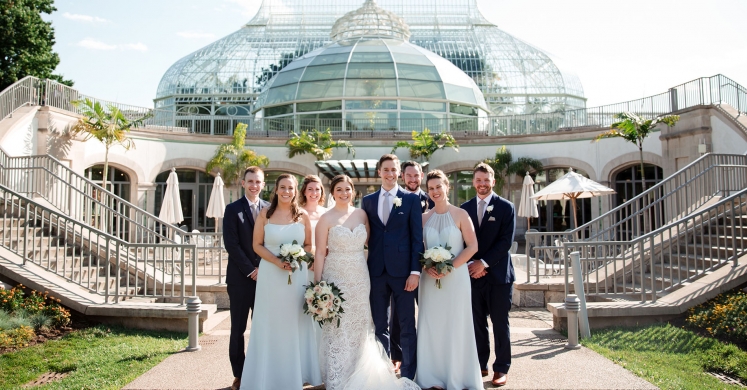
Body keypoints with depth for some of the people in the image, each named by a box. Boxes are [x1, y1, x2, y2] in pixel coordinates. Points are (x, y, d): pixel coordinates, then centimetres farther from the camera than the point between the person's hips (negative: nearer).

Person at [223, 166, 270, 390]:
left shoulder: (270, 209, 7)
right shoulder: (233, 209, -1)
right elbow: (231, 244, -7)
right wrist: (251, 270, -10)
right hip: (240, 277, -2)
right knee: (238, 328, 6)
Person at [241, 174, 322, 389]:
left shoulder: (303, 216, 3)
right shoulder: (265, 214, 0)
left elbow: (309, 245, 7)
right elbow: (257, 245, -1)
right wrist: (277, 261, -15)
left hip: (297, 275, 1)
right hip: (270, 275, -1)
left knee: (296, 323, 8)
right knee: (270, 324, 5)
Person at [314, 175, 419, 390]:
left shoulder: (361, 214, 5)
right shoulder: (326, 218, -6)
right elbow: (320, 253, -7)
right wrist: (318, 285, -11)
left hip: (360, 278, 4)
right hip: (336, 278, -3)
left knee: (359, 328, 11)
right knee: (337, 328, 2)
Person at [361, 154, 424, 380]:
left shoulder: (411, 199, 1)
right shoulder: (367, 200, 10)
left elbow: (417, 237, -3)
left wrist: (415, 271, -10)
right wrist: (364, 269, 2)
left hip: (402, 270, -3)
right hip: (376, 271, 3)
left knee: (407, 326, 5)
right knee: (380, 325, 12)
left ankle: (408, 375, 16)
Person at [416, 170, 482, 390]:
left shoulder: (460, 214, -3)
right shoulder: (424, 218, 7)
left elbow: (472, 246, -7)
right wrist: (427, 267, -11)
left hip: (456, 278, -3)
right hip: (430, 278, 3)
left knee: (456, 326, 3)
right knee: (430, 326, 6)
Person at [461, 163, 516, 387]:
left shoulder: (506, 207, -1)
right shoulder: (465, 208, 8)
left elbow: (506, 241, -9)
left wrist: (484, 263, -14)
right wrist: (470, 265, -7)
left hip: (498, 274, -3)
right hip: (473, 274, 3)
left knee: (500, 323, 4)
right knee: (477, 323, 8)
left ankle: (501, 368, 15)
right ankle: (480, 365, 20)